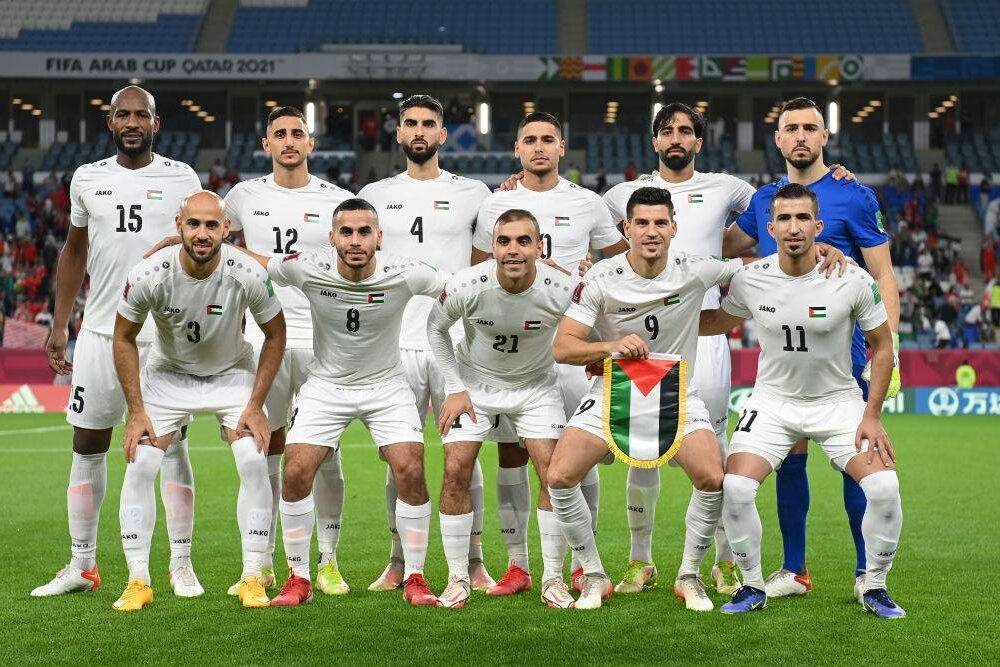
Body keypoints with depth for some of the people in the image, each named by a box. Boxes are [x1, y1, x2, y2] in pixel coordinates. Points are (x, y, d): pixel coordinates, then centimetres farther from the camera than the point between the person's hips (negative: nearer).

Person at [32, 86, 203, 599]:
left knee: (172, 446, 0)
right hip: (101, 330, 3)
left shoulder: (181, 179, 1)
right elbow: (74, 252, 18)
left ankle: (181, 565, 9)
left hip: (167, 334, -2)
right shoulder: (87, 179, 8)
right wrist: (59, 324, 13)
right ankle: (82, 566, 15)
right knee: (88, 446, 5)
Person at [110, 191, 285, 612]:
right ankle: (138, 582, 0)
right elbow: (124, 338, -9)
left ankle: (252, 578, -4)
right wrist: (136, 411, -11)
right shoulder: (149, 275, -27)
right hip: (168, 374, 1)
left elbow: (275, 334, -9)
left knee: (254, 464, -16)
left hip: (232, 374, 0)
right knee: (139, 467, -11)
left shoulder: (248, 275, -27)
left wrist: (255, 406, -12)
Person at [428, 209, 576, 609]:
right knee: (456, 471, -10)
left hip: (535, 385, 0)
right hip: (474, 383, 0)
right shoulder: (466, 286, -25)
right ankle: (458, 578, 3)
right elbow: (436, 328, -4)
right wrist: (455, 389, -6)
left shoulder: (562, 290, -26)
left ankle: (553, 579, 4)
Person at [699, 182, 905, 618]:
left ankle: (874, 587, 4)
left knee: (884, 486, -20)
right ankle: (752, 587, 3)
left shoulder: (853, 280, -16)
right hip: (773, 399, 1)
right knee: (735, 488, -19)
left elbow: (882, 344, -4)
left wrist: (871, 415, -8)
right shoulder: (750, 280, -10)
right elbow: (719, 322, 12)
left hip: (838, 400, -1)